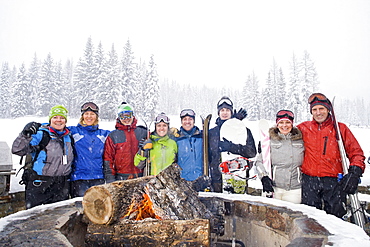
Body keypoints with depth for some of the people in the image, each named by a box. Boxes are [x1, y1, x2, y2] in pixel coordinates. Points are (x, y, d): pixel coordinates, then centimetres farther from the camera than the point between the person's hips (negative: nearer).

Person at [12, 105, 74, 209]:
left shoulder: (69, 137, 9)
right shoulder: (41, 135, -8)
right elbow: (17, 150, -16)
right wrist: (25, 134, -31)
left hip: (61, 186, 5)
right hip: (39, 185, -5)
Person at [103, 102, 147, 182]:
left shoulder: (142, 132, 8)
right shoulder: (113, 136, 4)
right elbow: (108, 158, 4)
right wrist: (110, 178, -1)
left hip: (140, 177, 2)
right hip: (121, 178, -1)